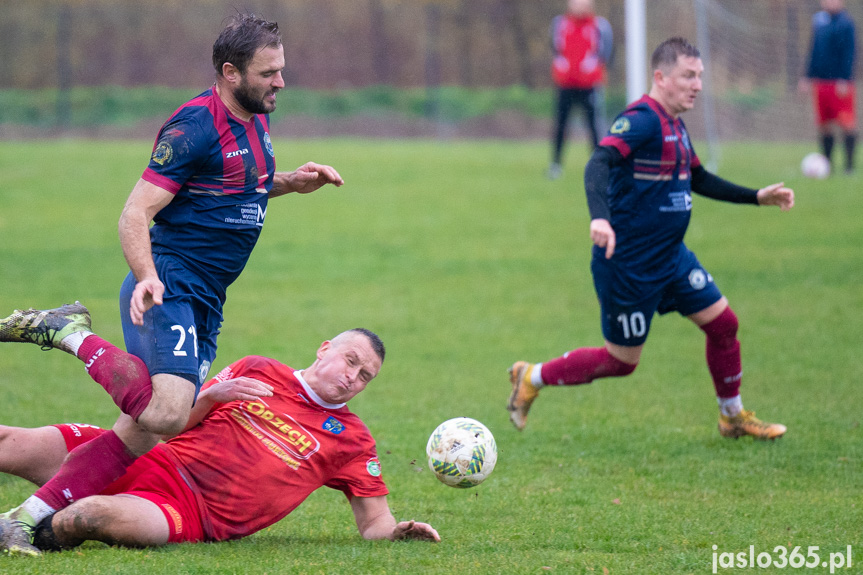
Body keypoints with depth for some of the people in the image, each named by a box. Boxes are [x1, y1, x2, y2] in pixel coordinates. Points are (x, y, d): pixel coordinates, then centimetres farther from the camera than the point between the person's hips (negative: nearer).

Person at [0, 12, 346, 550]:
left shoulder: (255, 121, 13)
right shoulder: (196, 126, -14)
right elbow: (135, 213, -18)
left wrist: (290, 181, 15)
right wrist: (147, 278, -33)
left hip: (205, 303, 9)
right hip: (167, 291, -9)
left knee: (144, 433, 1)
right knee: (166, 414, -29)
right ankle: (73, 333, -9)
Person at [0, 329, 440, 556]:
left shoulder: (352, 440, 14)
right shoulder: (258, 372, 18)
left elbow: (374, 521, 11)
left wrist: (396, 531, -12)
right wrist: (211, 397, -2)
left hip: (196, 514, -3)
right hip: (151, 462, 3)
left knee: (97, 514, -37)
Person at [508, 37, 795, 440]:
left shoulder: (675, 126, 10)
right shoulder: (642, 119, -20)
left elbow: (699, 180, 26)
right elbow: (599, 163, -35)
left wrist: (758, 197, 23)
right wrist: (599, 217, -52)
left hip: (671, 256, 9)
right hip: (628, 265, -9)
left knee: (723, 322, 7)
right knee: (622, 361, 2)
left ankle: (733, 417, 25)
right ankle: (532, 378, 20)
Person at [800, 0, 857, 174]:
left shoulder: (845, 23, -8)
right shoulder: (819, 20, 13)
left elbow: (849, 53, -13)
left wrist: (844, 80, -19)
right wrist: (808, 77, 18)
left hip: (840, 85, -7)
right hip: (820, 82, 7)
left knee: (847, 124, -5)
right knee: (823, 126, 9)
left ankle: (849, 164, 0)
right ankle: (827, 162, 17)